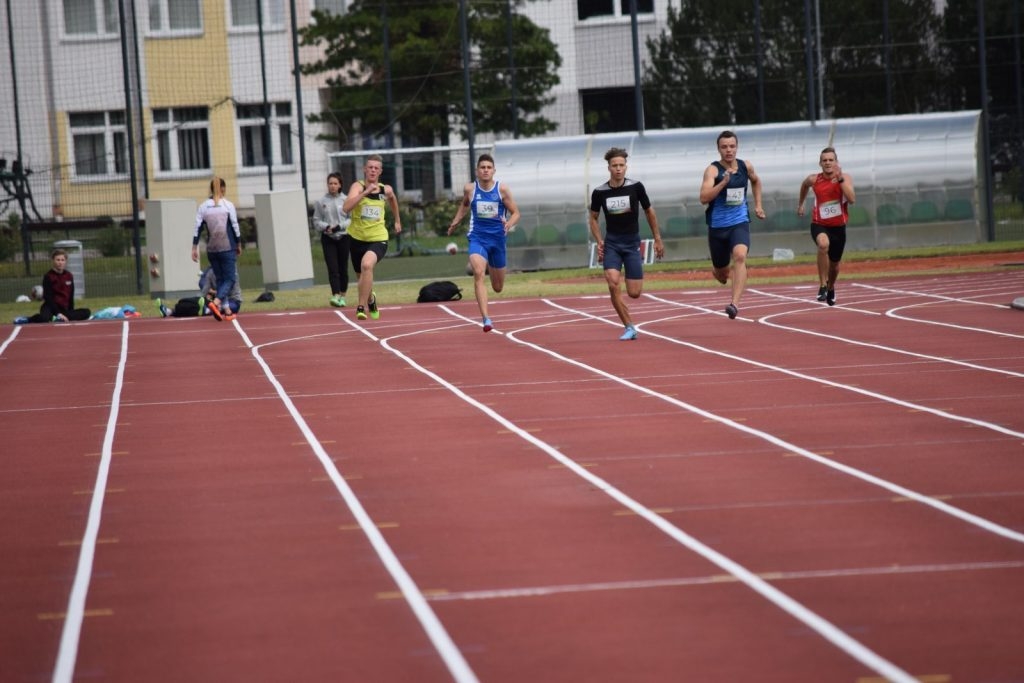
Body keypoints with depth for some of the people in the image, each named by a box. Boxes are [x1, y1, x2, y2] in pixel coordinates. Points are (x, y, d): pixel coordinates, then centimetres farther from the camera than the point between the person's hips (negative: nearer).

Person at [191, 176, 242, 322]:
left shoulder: (203, 207, 2)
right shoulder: (228, 205, -6)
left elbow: (197, 228, 0)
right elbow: (235, 227, -4)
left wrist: (194, 248, 5)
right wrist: (239, 244, 8)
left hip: (212, 249, 4)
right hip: (228, 248, -4)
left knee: (220, 278, 15)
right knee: (230, 279, 0)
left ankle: (223, 310, 11)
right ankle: (216, 302, -24)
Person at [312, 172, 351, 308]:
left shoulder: (345, 200, -2)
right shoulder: (321, 202, 2)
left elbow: (351, 219, -3)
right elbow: (316, 221, 4)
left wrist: (339, 226, -16)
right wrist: (326, 227, -14)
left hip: (343, 237, 0)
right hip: (328, 239, 0)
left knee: (343, 269, 7)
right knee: (333, 268, -10)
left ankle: (343, 296, 17)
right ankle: (335, 296, -18)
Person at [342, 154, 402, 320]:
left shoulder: (386, 190, 0)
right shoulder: (358, 186, -10)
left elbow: (392, 200, 27)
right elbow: (346, 208, -29)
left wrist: (397, 220, 34)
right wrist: (366, 192, -34)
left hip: (378, 239, -1)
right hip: (357, 238, 1)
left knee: (367, 264, -31)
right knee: (362, 275, 18)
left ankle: (361, 307, -24)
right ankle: (370, 299, 53)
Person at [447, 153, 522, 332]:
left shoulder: (502, 189, -6)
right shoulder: (470, 189, -2)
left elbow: (515, 213, -2)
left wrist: (509, 224, -21)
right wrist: (456, 221, 13)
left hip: (497, 238, 1)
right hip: (477, 238, -1)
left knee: (498, 287, 14)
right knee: (478, 273, -28)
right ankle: (486, 318, -30)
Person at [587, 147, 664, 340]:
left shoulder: (635, 187, -6)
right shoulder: (599, 192, -4)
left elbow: (649, 212, 7)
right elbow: (593, 218, 11)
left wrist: (657, 239, 9)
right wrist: (599, 242, 0)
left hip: (632, 243, 0)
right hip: (611, 243, 0)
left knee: (634, 293, -4)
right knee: (613, 283, -21)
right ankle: (629, 328, -9)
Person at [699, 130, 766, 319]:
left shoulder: (746, 166, 2)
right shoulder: (713, 169, -11)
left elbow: (755, 181, 27)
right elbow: (704, 198, -25)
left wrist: (758, 205, 20)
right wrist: (723, 182, -34)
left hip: (740, 222, 1)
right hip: (718, 225, -1)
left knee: (740, 256, -28)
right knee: (721, 272, 12)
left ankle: (735, 304, -34)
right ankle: (717, 270, 52)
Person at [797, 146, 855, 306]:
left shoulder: (845, 178, -10)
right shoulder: (814, 180, -7)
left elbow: (852, 199, -26)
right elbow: (804, 185, 19)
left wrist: (840, 179, -30)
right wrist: (800, 204, 28)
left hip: (838, 227, 1)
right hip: (819, 225, -1)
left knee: (834, 264, 17)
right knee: (823, 244, -37)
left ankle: (831, 288, 52)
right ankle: (822, 286, -27)